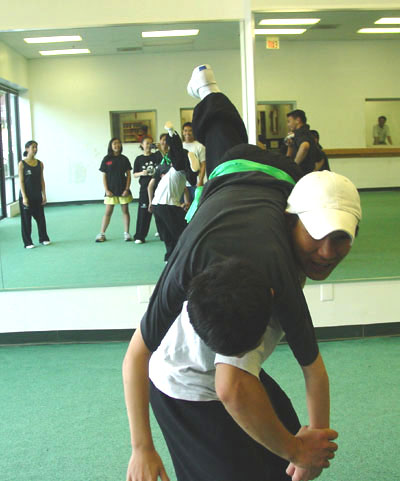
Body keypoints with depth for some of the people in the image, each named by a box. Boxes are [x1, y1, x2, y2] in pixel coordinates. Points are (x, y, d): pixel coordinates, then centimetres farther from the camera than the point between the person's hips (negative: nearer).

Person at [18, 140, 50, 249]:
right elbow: (21, 181, -8)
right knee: (26, 219, 3)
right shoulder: (22, 164, -6)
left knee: (41, 217, 9)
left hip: (37, 196, 4)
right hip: (26, 195, -4)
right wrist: (24, 197, -13)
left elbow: (42, 180, 7)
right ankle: (27, 242, 10)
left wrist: (44, 195, 3)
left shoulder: (40, 163, 5)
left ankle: (43, 238, 24)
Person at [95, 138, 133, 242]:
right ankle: (101, 234, 6)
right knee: (108, 212, 1)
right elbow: (104, 176, 1)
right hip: (111, 190, -1)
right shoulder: (106, 159, 0)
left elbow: (128, 175, 4)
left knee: (125, 211, 5)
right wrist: (106, 190, -6)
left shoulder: (124, 159, 3)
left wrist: (127, 189, -5)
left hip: (123, 190, 1)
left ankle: (126, 233, 13)